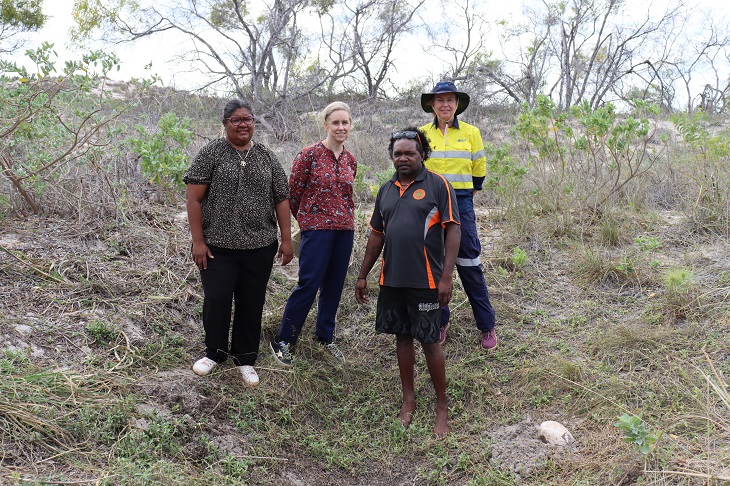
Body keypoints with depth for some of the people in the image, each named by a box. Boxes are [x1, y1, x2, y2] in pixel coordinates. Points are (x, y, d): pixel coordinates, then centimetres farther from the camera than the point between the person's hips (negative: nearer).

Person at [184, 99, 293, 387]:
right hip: (218, 246, -2)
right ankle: (215, 352, 25)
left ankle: (245, 359, 26)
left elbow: (281, 200, 9)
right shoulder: (210, 154, -2)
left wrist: (286, 239, 3)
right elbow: (194, 199, -5)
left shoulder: (267, 157, 8)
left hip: (259, 247, 3)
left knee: (252, 305, 9)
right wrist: (198, 241, -10)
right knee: (216, 300, 0)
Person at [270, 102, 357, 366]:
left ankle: (325, 335, 29)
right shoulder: (310, 154, -8)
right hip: (317, 228, -5)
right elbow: (292, 192, -3)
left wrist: (346, 217, 16)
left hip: (344, 229, 6)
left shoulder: (350, 160, 9)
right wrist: (305, 220, 6)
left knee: (334, 285, 12)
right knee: (308, 285, -6)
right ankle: (283, 340, 8)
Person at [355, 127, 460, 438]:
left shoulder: (438, 185, -5)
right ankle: (408, 400, 29)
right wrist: (363, 275, 16)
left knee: (429, 341, 2)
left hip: (425, 281, -5)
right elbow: (377, 235, 16)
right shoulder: (386, 190, 11)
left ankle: (442, 406, 18)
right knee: (403, 337, 14)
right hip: (391, 280, 5)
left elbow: (453, 231, -9)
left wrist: (446, 277, -15)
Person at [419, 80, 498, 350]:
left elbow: (479, 171, 9)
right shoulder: (422, 134, 4)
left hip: (461, 205, -2)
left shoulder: (471, 132, 1)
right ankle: (440, 321, 23)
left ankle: (487, 326, 12)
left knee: (469, 265, 0)